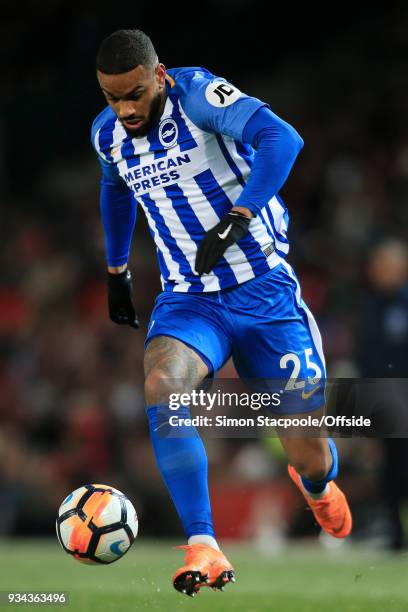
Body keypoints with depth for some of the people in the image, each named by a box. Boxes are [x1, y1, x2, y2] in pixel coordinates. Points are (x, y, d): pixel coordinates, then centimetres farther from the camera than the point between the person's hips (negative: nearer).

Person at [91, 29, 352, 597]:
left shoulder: (197, 93, -15)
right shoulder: (108, 134, 4)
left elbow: (280, 137, -30)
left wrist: (236, 220, -39)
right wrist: (116, 271, 33)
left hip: (263, 290, -4)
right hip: (187, 299, 4)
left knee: (309, 458, 0)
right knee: (160, 385, -32)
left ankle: (319, 485, 41)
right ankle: (203, 548, -32)